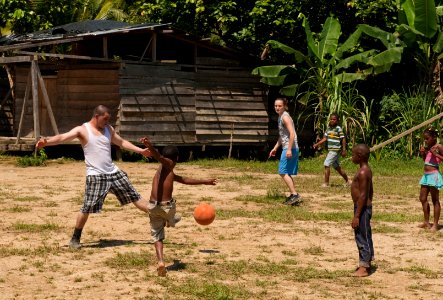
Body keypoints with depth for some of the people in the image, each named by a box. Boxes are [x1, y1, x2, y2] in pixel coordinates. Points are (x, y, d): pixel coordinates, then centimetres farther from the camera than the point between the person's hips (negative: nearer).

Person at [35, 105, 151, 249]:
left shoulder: (108, 129, 11)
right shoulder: (82, 130, -7)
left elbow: (122, 142, 23)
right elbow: (63, 137, -20)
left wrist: (140, 151, 20)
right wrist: (46, 141, -38)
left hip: (113, 172, 5)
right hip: (95, 176, -5)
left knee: (134, 197, 13)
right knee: (87, 208, -7)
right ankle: (75, 239, 7)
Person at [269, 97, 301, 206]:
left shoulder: (285, 117, -12)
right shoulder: (280, 117, 17)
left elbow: (292, 133, -21)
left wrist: (289, 149, -25)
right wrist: (275, 148, 25)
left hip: (290, 148, -10)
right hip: (288, 148, 10)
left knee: (283, 172, -11)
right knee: (287, 173, 13)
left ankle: (295, 195, -13)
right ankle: (293, 196, 16)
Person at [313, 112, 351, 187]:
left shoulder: (338, 129, -9)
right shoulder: (328, 128, 12)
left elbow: (343, 139, -8)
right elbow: (325, 139, 13)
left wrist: (344, 150, -11)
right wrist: (317, 144, 1)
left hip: (335, 150, -8)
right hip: (330, 150, 8)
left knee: (326, 164, -12)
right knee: (337, 167, 15)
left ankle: (326, 183, -6)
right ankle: (347, 181, 27)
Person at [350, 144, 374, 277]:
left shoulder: (362, 172, -21)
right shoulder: (367, 170, 10)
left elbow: (363, 195, -23)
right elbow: (370, 191, 18)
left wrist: (356, 216, -22)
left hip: (362, 208, -10)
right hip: (366, 206, 10)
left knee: (362, 237, -4)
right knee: (365, 237, 17)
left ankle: (363, 267, 1)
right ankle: (366, 264, 26)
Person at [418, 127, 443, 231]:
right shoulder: (427, 147, 12)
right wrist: (422, 153, 8)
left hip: (434, 175, -9)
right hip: (426, 175, 9)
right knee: (423, 199, 12)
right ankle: (426, 222, 22)